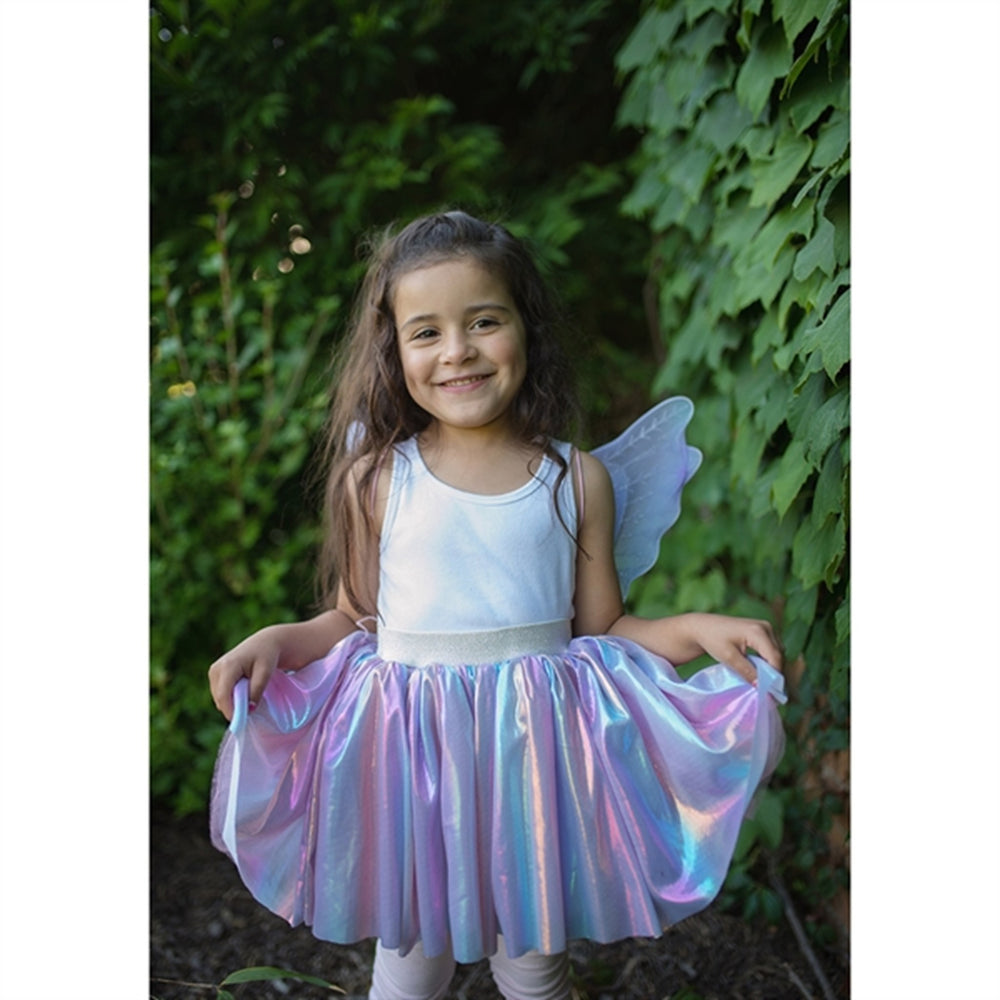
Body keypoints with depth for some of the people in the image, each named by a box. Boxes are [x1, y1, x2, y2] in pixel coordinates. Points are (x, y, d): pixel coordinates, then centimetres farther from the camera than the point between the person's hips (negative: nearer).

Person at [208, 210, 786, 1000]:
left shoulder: (579, 478, -3)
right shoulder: (378, 477, -5)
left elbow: (603, 629, 2)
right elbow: (354, 619, 3)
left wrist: (695, 629, -12)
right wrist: (279, 641, -14)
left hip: (538, 748, 1)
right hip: (412, 752, 0)